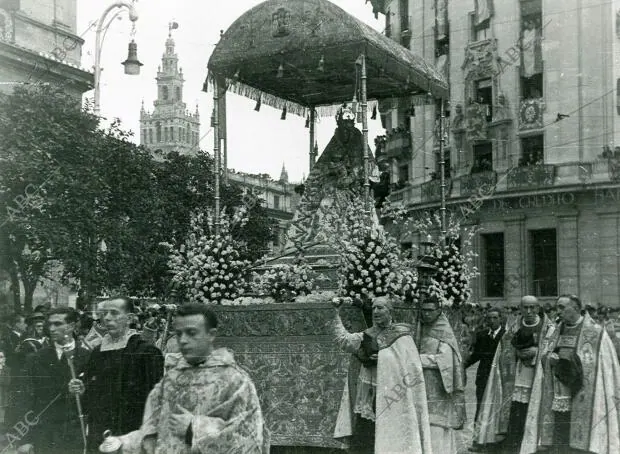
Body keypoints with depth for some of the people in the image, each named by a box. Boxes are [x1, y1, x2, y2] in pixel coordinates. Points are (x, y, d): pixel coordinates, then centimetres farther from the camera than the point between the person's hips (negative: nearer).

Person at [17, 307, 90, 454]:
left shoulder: (87, 357, 2)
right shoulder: (36, 359, 3)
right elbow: (29, 400, 1)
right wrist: (26, 440, -4)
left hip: (77, 436, 0)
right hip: (45, 437, 0)